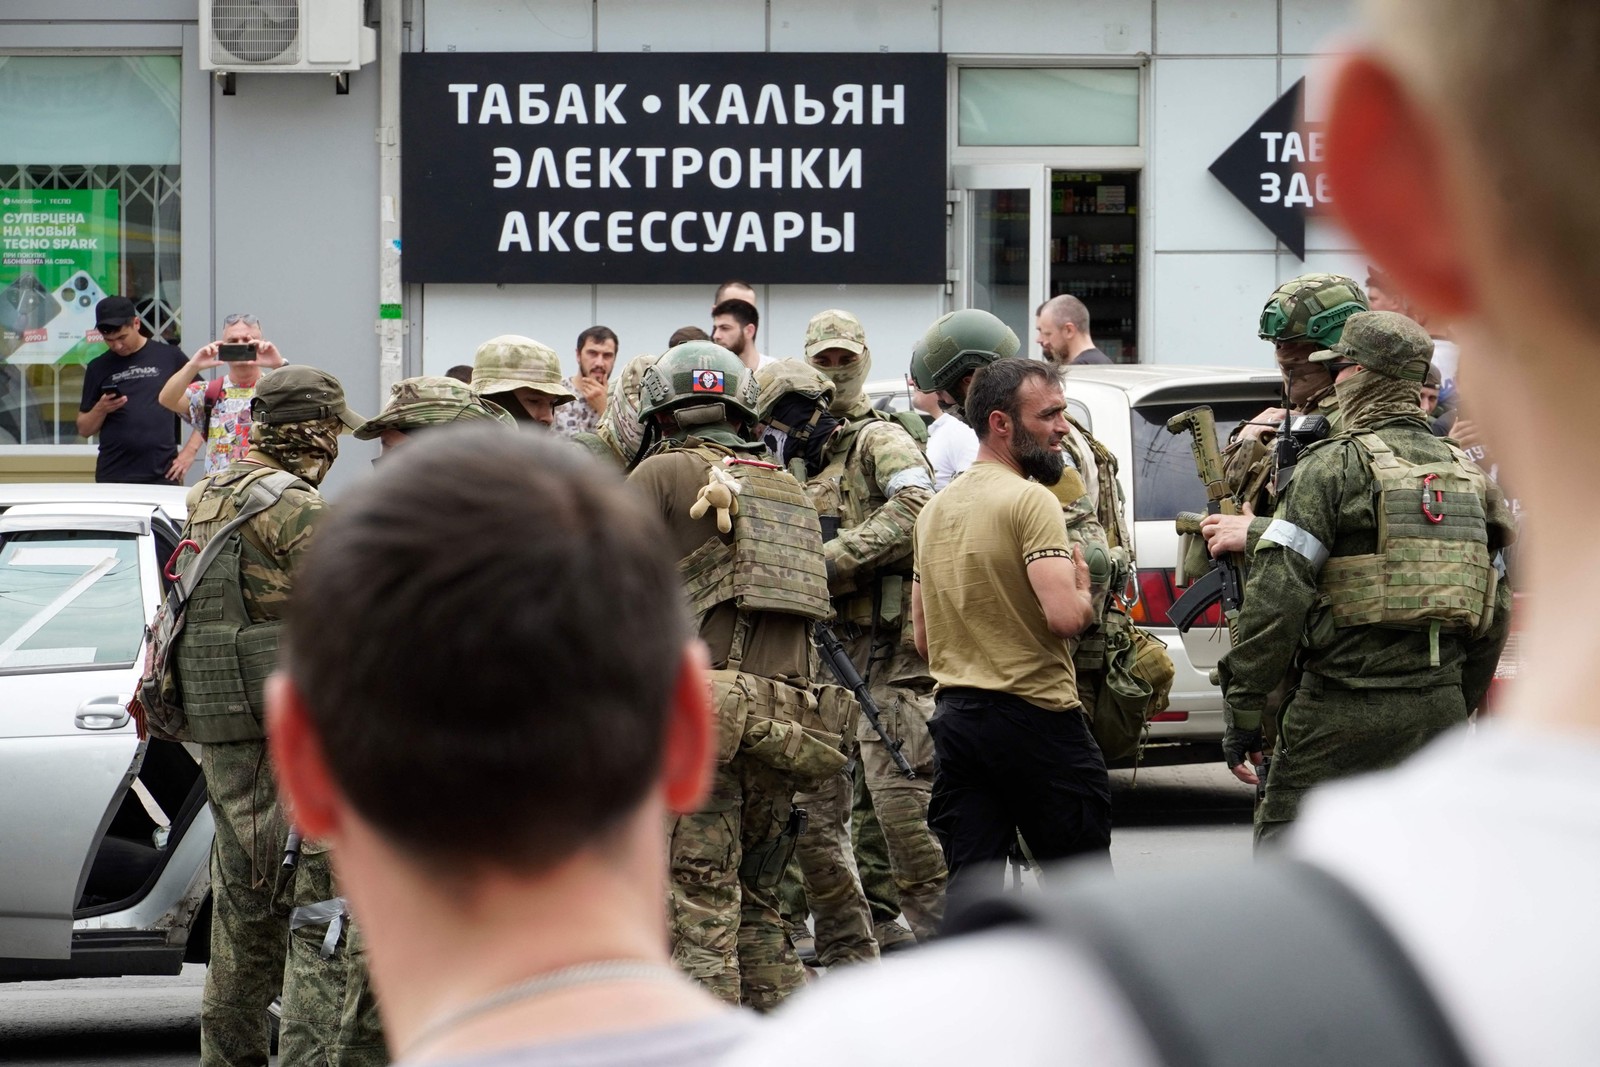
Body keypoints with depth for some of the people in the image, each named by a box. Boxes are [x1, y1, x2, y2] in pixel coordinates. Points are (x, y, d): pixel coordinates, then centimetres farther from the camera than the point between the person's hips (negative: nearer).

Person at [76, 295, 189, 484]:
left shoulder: (168, 357, 4)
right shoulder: (99, 367, 9)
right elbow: (84, 430, 13)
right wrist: (100, 410, -7)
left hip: (162, 476, -1)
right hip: (113, 477, 1)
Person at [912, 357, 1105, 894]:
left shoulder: (934, 510, 14)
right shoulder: (1030, 500, -12)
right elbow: (1065, 616, -23)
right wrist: (1084, 594, -3)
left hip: (955, 720, 7)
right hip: (1036, 718, -7)